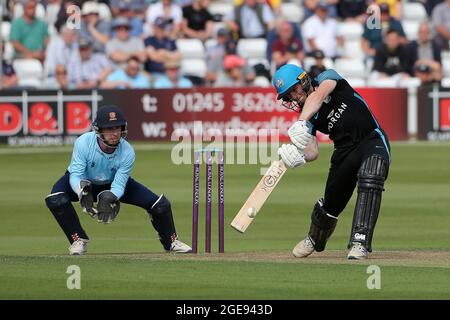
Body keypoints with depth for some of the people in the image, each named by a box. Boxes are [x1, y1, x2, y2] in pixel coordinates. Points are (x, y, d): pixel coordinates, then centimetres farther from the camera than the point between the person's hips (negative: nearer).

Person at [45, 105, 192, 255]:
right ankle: (78, 240, -13)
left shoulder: (127, 152, -27)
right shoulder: (83, 143, -33)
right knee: (56, 200, -34)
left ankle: (171, 242, 20)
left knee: (161, 205, -9)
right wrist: (83, 191, -54)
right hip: (84, 182, -1)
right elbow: (75, 175, -32)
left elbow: (119, 186, -25)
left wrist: (109, 198, -48)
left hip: (112, 184, 2)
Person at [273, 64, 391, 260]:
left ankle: (360, 244, -37)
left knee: (369, 180, -32)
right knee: (332, 199, 11)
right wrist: (299, 157, -34)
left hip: (372, 139, -6)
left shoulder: (327, 78, -7)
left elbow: (318, 96, -30)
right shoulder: (308, 117, 3)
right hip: (344, 150, 6)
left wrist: (300, 124, -46)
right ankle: (314, 240, 43)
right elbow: (313, 152, -10)